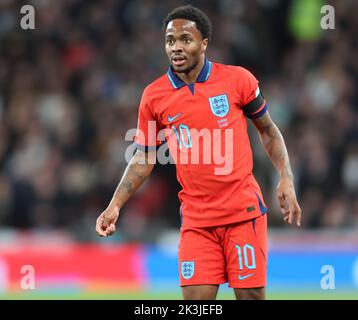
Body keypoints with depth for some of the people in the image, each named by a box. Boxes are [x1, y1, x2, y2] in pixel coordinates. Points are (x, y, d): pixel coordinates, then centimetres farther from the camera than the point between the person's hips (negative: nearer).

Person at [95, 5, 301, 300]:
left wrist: (286, 179, -1)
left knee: (251, 294, -3)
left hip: (244, 212, -1)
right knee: (196, 297, -6)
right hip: (196, 219, 1)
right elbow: (144, 158, 12)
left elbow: (268, 130, 11)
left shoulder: (238, 79, -2)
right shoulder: (154, 96, 2)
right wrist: (115, 206, 3)